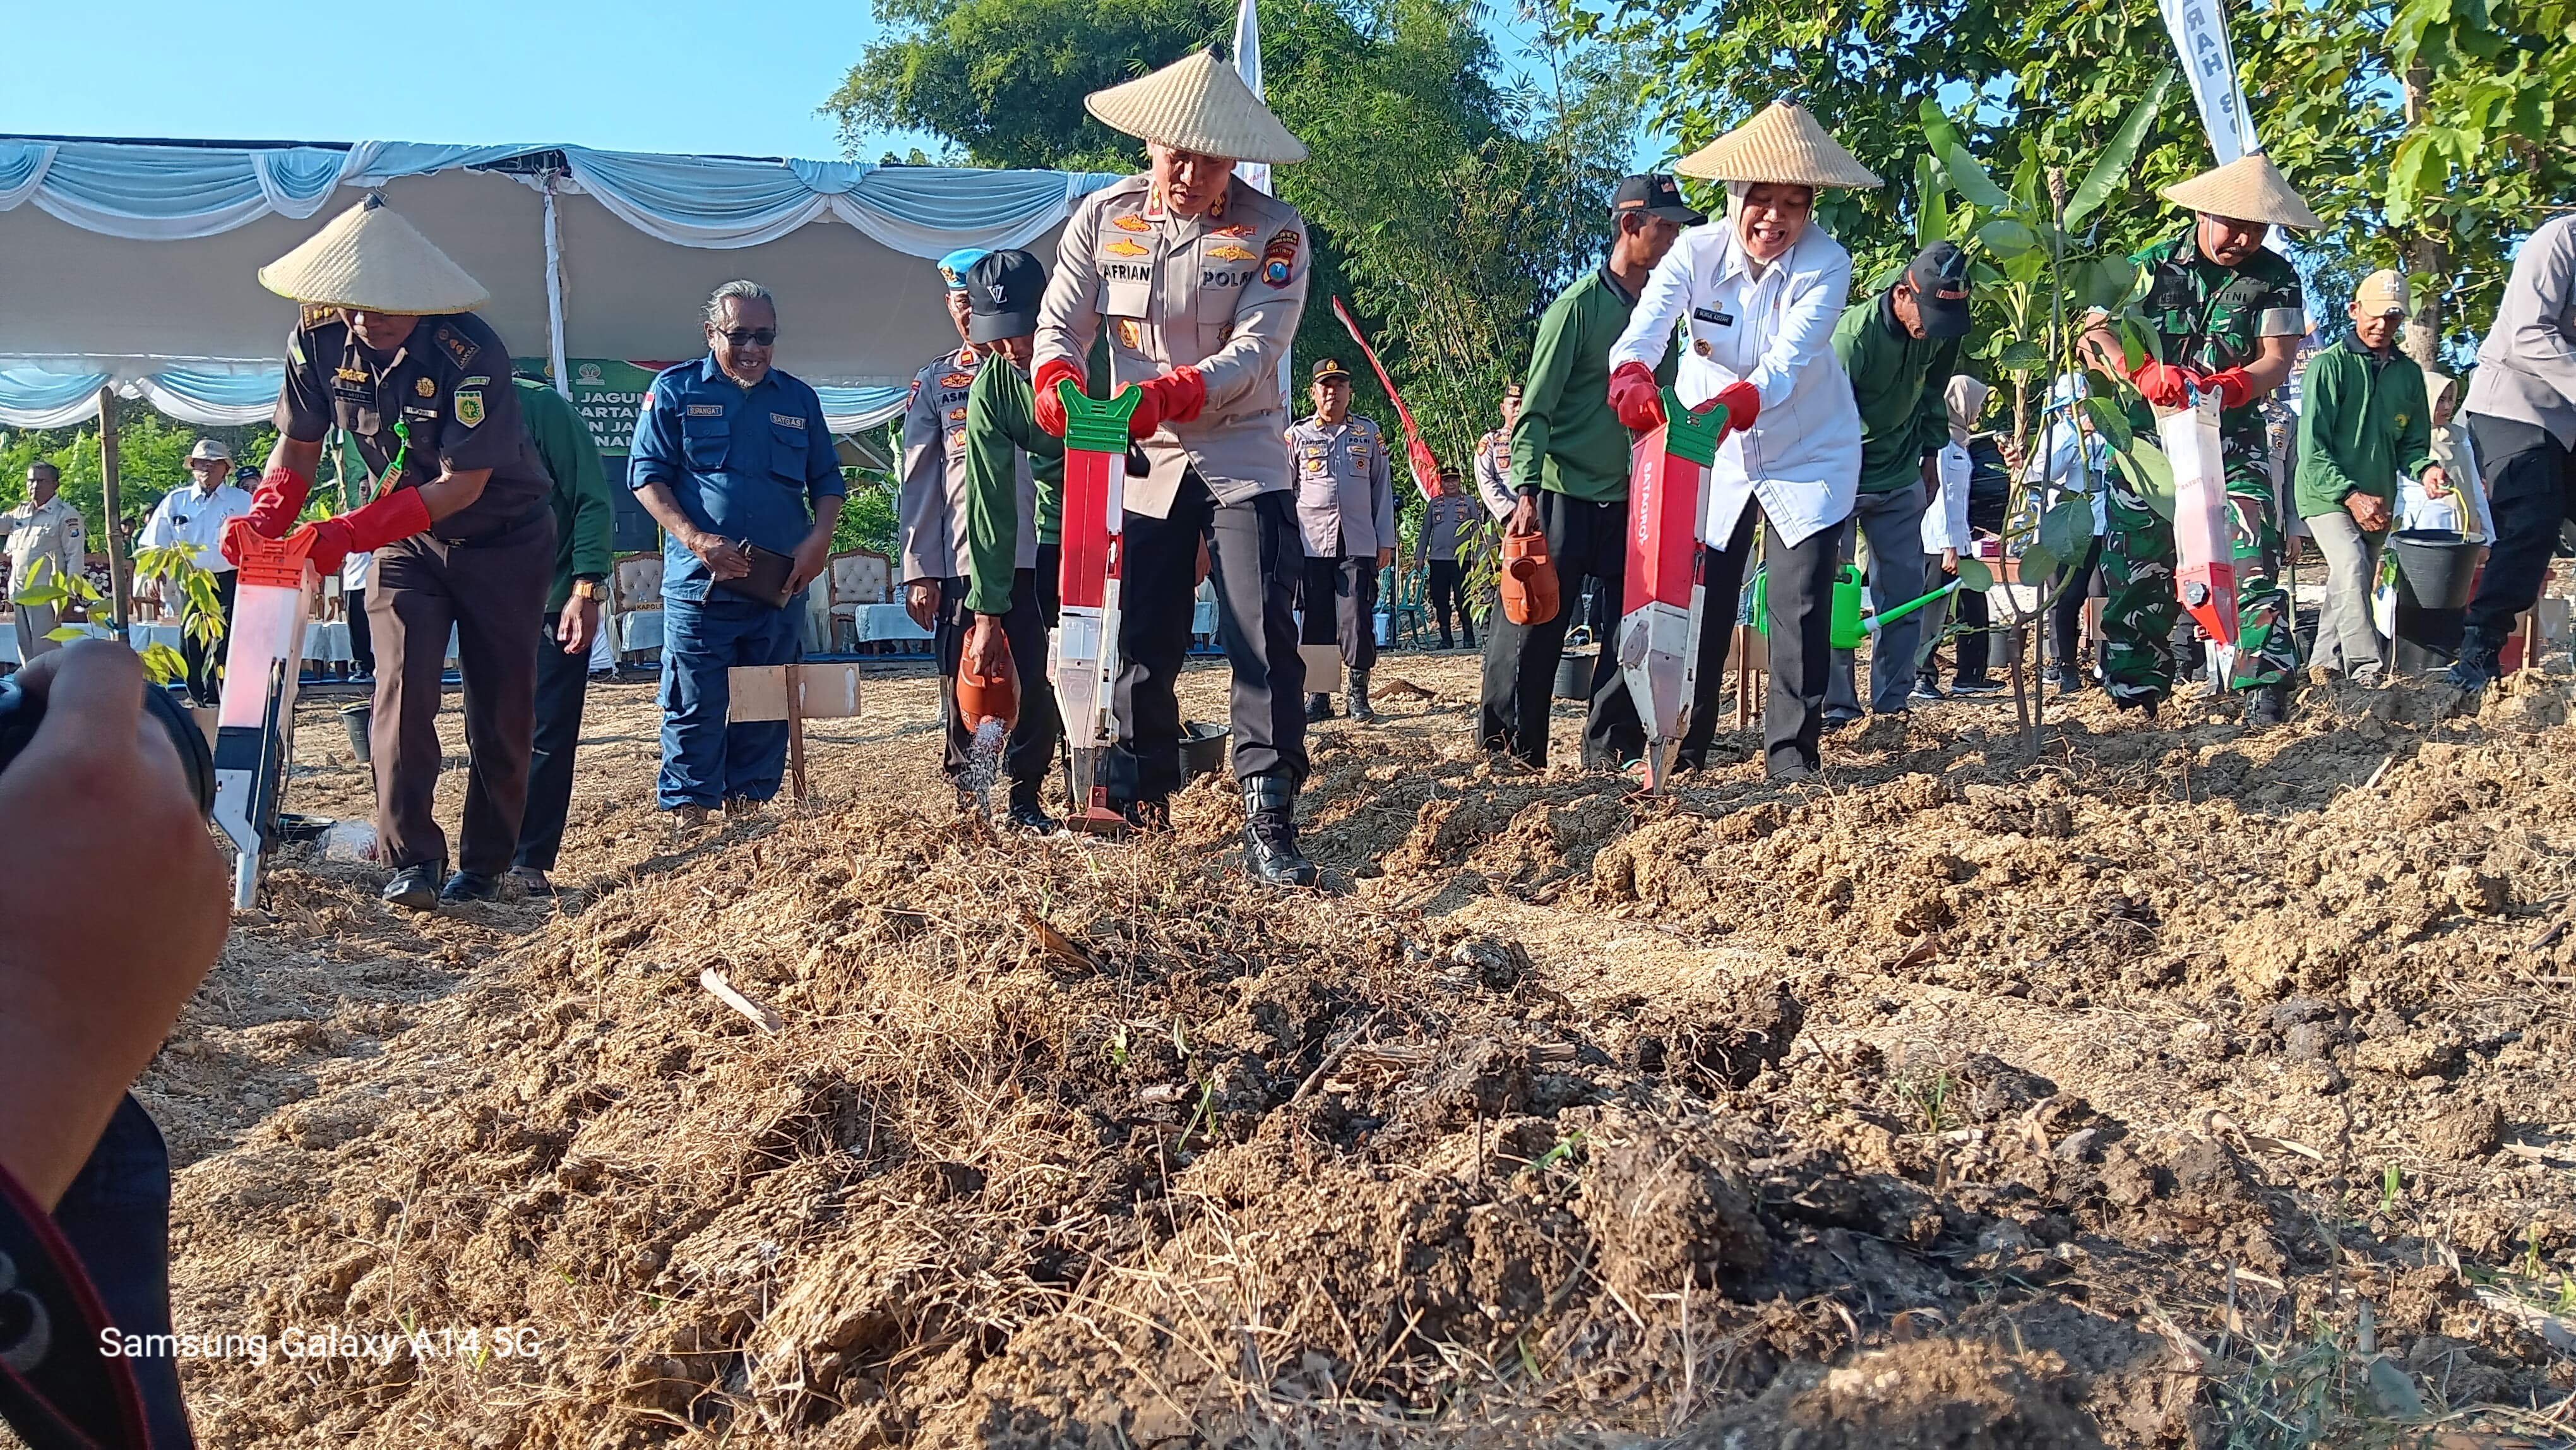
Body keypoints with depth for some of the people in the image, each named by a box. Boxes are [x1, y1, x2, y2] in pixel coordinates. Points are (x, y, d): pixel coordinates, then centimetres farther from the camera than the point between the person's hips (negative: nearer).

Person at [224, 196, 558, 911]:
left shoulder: (471, 352, -28)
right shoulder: (319, 341, -12)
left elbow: (464, 483, -28)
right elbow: (298, 447, 1)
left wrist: (348, 534, -34)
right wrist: (265, 516, -18)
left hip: (503, 540, -3)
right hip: (406, 538, 3)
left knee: (501, 705, 0)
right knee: (403, 681, -14)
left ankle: (485, 864, 12)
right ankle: (411, 857, -13)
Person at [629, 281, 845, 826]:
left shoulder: (798, 399, 14)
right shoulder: (675, 390, 4)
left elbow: (827, 480, 17)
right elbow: (647, 474, -1)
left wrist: (819, 539, -3)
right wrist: (695, 539, -15)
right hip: (699, 582, -3)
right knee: (695, 702, -3)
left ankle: (749, 800, 18)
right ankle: (687, 806, 6)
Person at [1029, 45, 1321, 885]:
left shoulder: (1274, 231, -10)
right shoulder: (1103, 217, -1)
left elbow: (1256, 349, -19)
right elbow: (1061, 324, -2)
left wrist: (1170, 393, -35)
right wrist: (1055, 378, -25)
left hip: (1243, 459, -3)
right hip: (1141, 464, 3)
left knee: (1265, 641, -11)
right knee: (1140, 644, 8)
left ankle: (1269, 823, -9)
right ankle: (1141, 806, 22)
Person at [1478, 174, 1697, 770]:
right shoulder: (1579, 305, -7)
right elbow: (1536, 407, -11)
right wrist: (1527, 492, -20)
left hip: (1630, 499, 6)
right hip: (1566, 493, -6)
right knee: (1535, 629, -4)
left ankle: (1611, 751, 12)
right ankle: (1507, 751, 8)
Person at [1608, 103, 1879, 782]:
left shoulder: (1827, 264, -19)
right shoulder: (1696, 251, -15)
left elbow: (1791, 356, -34)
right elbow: (1647, 323, -30)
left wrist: (1740, 401, -54)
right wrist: (1632, 375, -53)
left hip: (1808, 456, -2)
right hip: (1711, 454, 2)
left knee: (1800, 609, -8)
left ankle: (1791, 752, 6)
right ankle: (1682, 747, 20)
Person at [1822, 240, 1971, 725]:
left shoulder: (1941, 329, -8)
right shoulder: (1854, 334, -27)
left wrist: (1930, 453, 13)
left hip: (1900, 481, 6)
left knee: (1905, 594, 4)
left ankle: (1892, 704, 11)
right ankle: (1837, 708, 0)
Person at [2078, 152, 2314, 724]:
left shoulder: (2276, 279, 3)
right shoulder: (2151, 266, 1)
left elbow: (2279, 358, -6)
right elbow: (2097, 334, -10)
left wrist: (2230, 386, -28)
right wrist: (2144, 373, -29)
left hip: (2232, 440, 0)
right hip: (2148, 437, 0)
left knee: (2252, 559, -13)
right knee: (2137, 566, 1)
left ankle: (2267, 687, -12)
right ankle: (2134, 689, 10)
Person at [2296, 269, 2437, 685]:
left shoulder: (2409, 374, 10)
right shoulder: (2329, 365, -6)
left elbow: (2412, 443, 14)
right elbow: (2312, 447, -12)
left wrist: (2425, 469, -9)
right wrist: (2350, 495, -20)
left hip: (2378, 503, 6)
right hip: (2327, 495, -6)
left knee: (2354, 588, 11)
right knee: (2351, 566, -26)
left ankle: (2326, 666, 22)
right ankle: (2365, 667, -26)